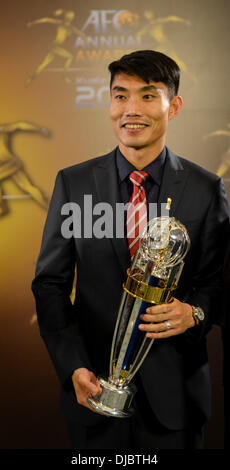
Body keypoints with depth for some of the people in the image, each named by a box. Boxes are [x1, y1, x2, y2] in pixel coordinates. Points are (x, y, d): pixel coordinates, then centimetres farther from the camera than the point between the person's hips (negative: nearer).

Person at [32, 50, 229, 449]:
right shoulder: (72, 183, -2)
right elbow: (50, 282, -1)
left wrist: (195, 312, -19)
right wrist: (73, 368, -11)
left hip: (174, 390, 0)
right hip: (94, 385, 1)